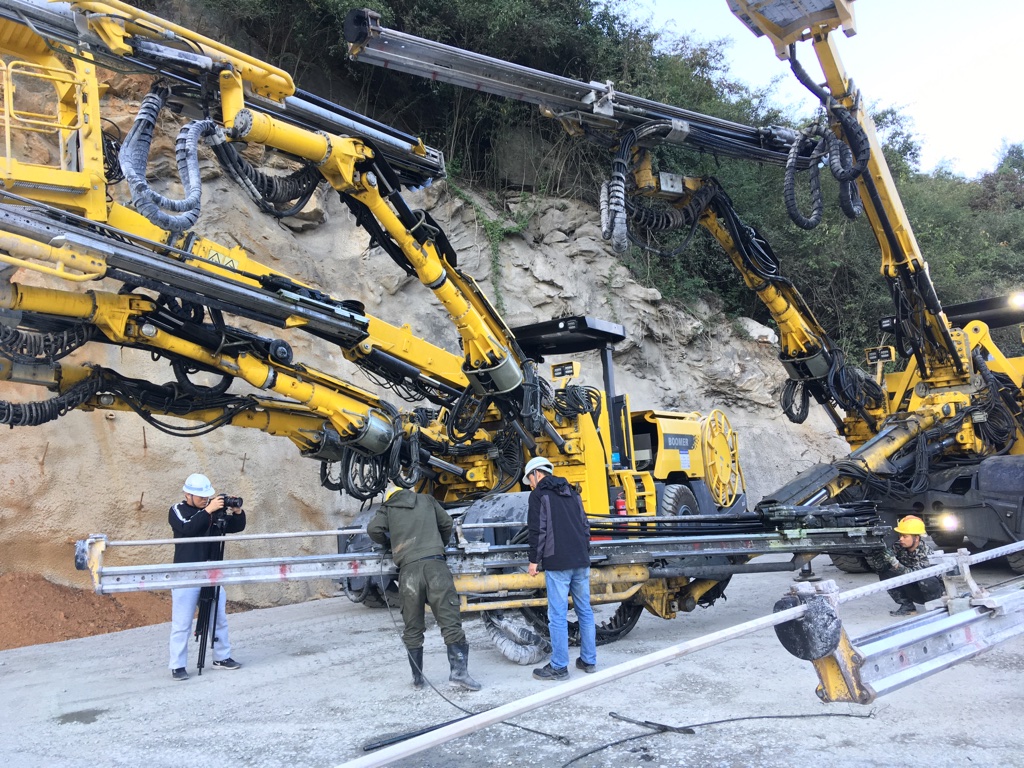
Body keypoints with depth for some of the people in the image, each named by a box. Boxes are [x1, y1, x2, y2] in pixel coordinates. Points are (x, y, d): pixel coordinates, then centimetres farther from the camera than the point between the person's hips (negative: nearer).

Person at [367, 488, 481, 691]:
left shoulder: (388, 508, 19)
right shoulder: (426, 500, 23)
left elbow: (374, 530, 4)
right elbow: (447, 523, 23)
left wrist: (390, 543, 23)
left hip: (409, 568, 0)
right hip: (434, 564, 0)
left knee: (412, 628, 9)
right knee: (450, 620, -2)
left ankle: (417, 678, 14)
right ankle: (459, 671, -11)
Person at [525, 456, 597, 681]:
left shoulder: (539, 495, -2)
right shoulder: (571, 493, 19)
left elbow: (538, 531, -9)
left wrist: (534, 560, -3)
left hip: (557, 563, -7)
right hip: (581, 562, 7)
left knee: (558, 616, -3)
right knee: (585, 611, 12)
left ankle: (559, 667, 1)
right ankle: (589, 660, 18)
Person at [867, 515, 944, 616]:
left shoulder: (925, 552, -28)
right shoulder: (899, 547, -13)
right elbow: (880, 567, -15)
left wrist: (894, 562, -48)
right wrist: (870, 557, -34)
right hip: (916, 591, 5)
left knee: (924, 579, -38)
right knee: (885, 573, -15)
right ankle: (907, 606, -3)